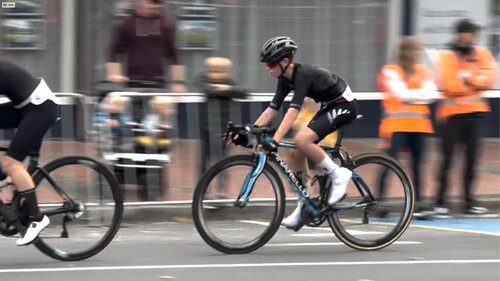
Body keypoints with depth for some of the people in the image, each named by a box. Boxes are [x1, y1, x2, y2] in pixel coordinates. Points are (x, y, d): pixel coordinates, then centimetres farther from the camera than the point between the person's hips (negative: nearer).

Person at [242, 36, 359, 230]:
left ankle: (338, 175, -14)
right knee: (297, 153, 2)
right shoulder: (286, 79, 0)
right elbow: (272, 109, 2)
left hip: (344, 105, -9)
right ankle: (303, 208, 9)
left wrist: (275, 140, -44)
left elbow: (293, 110, -36)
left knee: (302, 140, -27)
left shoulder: (303, 74, -26)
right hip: (329, 107, 9)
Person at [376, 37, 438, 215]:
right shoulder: (390, 72, -3)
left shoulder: (423, 71, 12)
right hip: (396, 125, -5)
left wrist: (410, 95, -11)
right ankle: (380, 199, -8)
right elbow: (401, 93, -14)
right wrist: (421, 93, -4)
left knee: (417, 164, 4)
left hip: (419, 125, 5)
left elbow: (430, 94, 0)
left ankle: (418, 201, 7)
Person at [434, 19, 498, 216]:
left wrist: (469, 78, -12)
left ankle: (469, 201, 12)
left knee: (472, 158, 7)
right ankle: (440, 202, -1)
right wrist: (476, 82, -5)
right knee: (447, 158, -4)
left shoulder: (481, 54, 9)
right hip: (452, 112, -4)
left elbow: (490, 79, -1)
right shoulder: (446, 56, -5)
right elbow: (448, 84, -15)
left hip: (476, 111, 4)